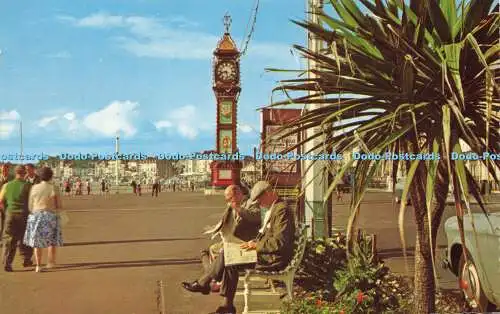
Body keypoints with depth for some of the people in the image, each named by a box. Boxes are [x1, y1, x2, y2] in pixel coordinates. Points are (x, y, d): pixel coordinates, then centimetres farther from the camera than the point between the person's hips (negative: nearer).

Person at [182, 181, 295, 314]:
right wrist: (255, 242, 6)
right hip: (267, 253, 10)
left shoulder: (282, 210, -18)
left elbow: (280, 242, -25)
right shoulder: (273, 208, 15)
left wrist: (257, 245, -18)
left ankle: (202, 284, 6)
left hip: (273, 258, -10)